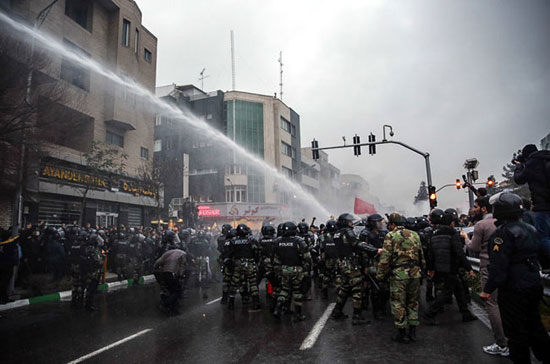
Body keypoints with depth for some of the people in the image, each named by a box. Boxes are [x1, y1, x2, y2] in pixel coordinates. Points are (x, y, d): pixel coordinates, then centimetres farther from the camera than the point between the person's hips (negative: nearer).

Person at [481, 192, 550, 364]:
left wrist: (488, 290, -19)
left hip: (513, 290, -9)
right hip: (534, 285, 9)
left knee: (516, 332, 3)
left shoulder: (502, 233, -19)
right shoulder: (530, 229, 8)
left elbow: (498, 266, -24)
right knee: (534, 326, 22)